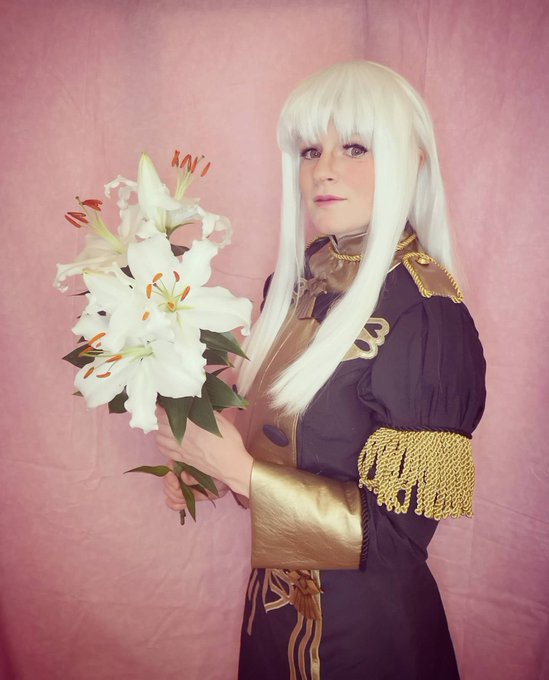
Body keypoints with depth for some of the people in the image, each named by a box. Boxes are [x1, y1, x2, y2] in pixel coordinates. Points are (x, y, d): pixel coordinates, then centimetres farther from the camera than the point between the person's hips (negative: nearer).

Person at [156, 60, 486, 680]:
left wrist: (240, 471, -24)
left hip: (366, 624, -6)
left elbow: (397, 534, -23)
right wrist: (208, 460, -9)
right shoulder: (298, 278, -4)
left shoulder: (427, 315, -25)